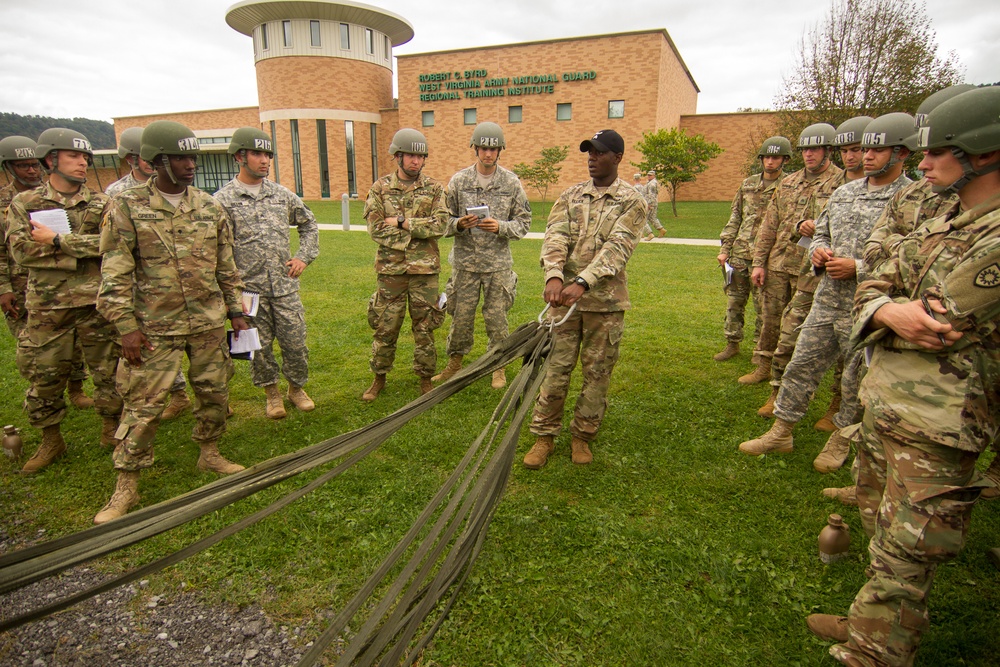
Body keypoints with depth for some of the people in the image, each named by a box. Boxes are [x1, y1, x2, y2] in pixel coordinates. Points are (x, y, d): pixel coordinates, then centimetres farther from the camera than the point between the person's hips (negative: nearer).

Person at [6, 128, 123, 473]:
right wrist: (82, 249, -14)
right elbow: (21, 250, -8)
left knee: (109, 370, 6)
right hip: (47, 306, 1)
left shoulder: (101, 204, 4)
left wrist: (58, 241, -15)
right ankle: (50, 440, 26)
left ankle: (111, 429, 25)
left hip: (96, 303, 0)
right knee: (44, 376, 9)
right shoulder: (24, 203, 5)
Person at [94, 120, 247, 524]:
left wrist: (236, 311, 10)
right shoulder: (127, 208, -5)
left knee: (214, 392, 11)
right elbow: (114, 275, -6)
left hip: (209, 323, 4)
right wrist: (126, 326, -11)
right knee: (143, 405, 0)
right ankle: (126, 486, 14)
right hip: (155, 327, -3)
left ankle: (209, 454, 33)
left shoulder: (210, 208, 6)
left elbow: (226, 267, 12)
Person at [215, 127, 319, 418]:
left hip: (285, 286, 3)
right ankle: (272, 393, 28)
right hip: (250, 289, -2)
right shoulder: (223, 200, -4)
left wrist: (304, 257, 9)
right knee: (260, 346, 9)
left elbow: (309, 224, 21)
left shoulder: (282, 194, 7)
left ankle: (296, 388, 28)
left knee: (295, 342, 6)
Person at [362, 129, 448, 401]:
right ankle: (379, 377, 23)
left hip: (425, 270, 0)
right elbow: (375, 229, -7)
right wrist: (417, 232, -10)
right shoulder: (380, 188, 3)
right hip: (390, 269, 0)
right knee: (385, 328, 7)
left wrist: (401, 221, -12)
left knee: (424, 328, 8)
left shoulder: (434, 189, 4)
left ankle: (425, 377, 22)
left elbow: (440, 225, -10)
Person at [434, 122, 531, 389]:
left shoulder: (511, 182, 1)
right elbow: (444, 220, 5)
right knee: (461, 315, 7)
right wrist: (459, 224, -17)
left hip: (498, 262, 0)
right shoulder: (458, 181, 2)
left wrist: (500, 227, -16)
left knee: (497, 317, 6)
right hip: (465, 261, 1)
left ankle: (498, 367, 23)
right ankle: (455, 362, 27)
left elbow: (524, 222, 2)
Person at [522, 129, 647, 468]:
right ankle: (544, 436, 18)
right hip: (564, 297, 2)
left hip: (606, 301, -2)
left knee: (597, 373, 8)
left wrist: (583, 282, -28)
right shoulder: (570, 196, 9)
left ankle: (583, 436, 25)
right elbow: (555, 238, -5)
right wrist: (554, 277, -25)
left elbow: (617, 248, -14)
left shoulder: (631, 201, 0)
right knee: (555, 368, 4)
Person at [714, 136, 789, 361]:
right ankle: (732, 343, 22)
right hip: (739, 254, 4)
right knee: (734, 301, 10)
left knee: (764, 306, 2)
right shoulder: (748, 183, 12)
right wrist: (725, 248, 8)